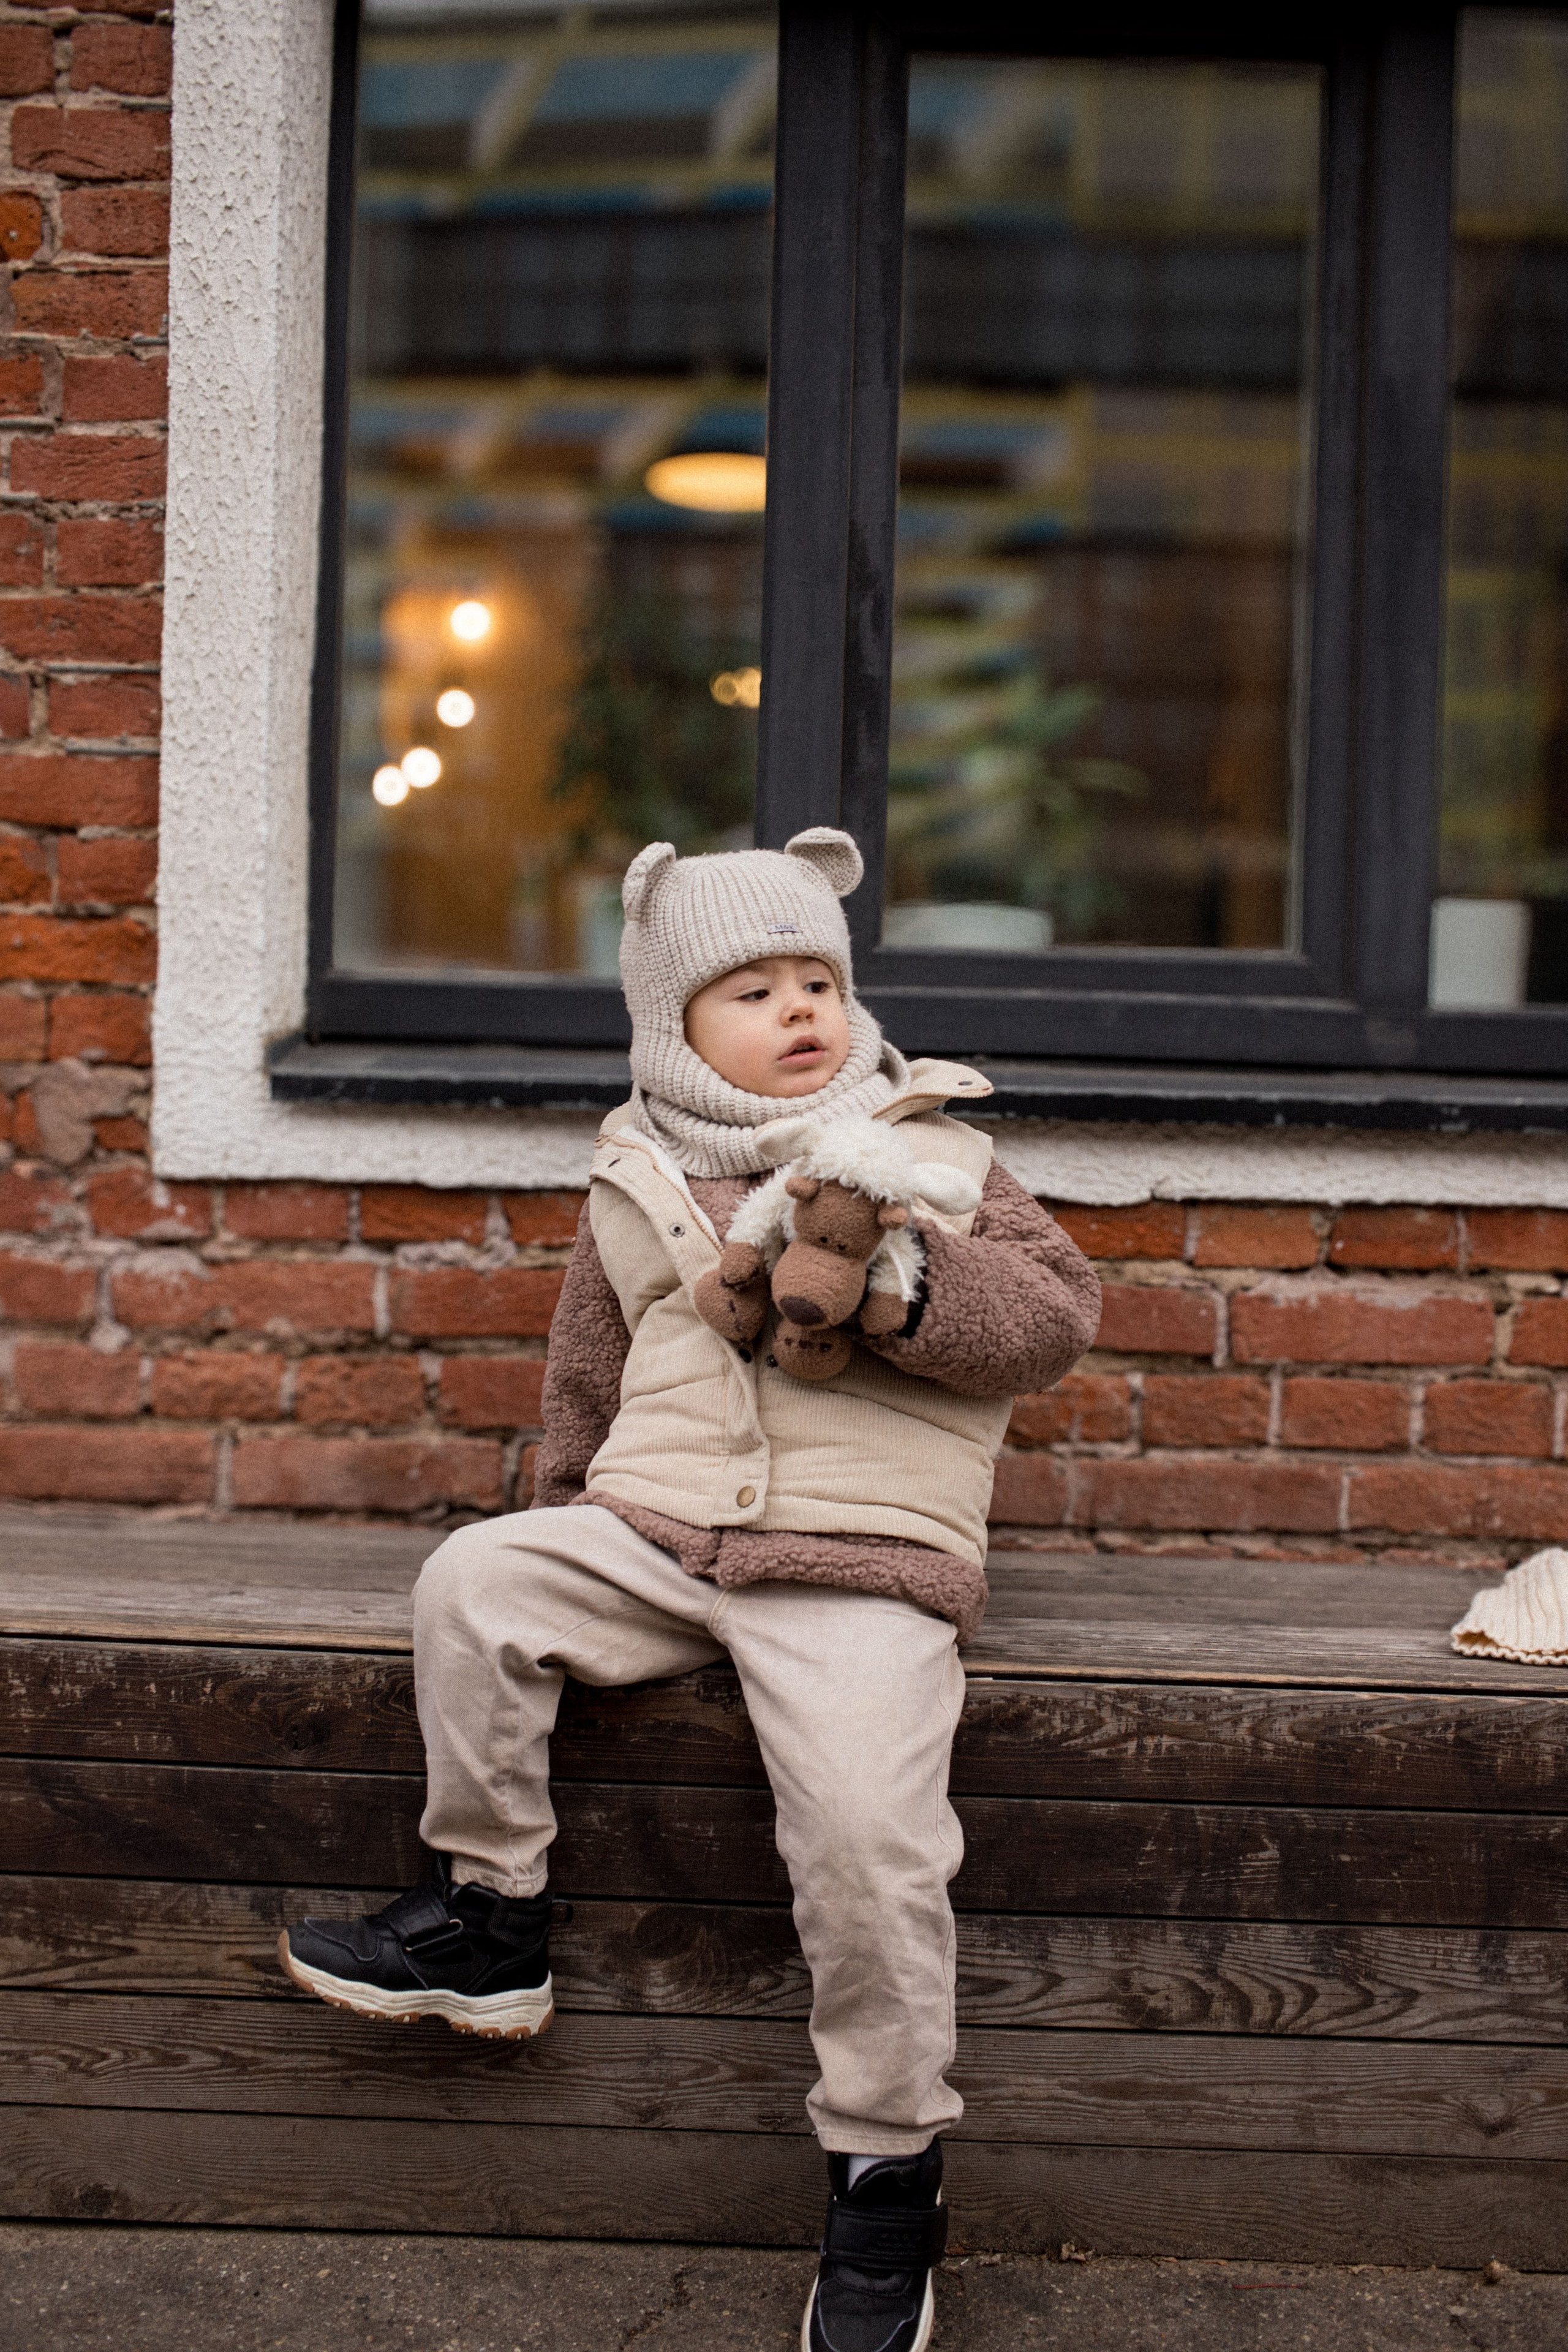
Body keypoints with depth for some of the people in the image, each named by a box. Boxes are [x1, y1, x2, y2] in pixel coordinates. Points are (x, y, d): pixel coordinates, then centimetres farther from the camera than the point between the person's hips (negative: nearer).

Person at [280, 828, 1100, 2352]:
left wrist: (902, 1278, -14)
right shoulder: (637, 1193, 16)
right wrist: (571, 1522, 20)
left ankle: (888, 2177, -3)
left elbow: (1057, 1310, 0)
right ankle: (489, 1913, -1)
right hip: (648, 1534, 4)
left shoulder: (929, 1155, 9)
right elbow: (586, 1385, 27)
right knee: (471, 1581, -17)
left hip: (858, 1562, -4)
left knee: (866, 1830, -21)